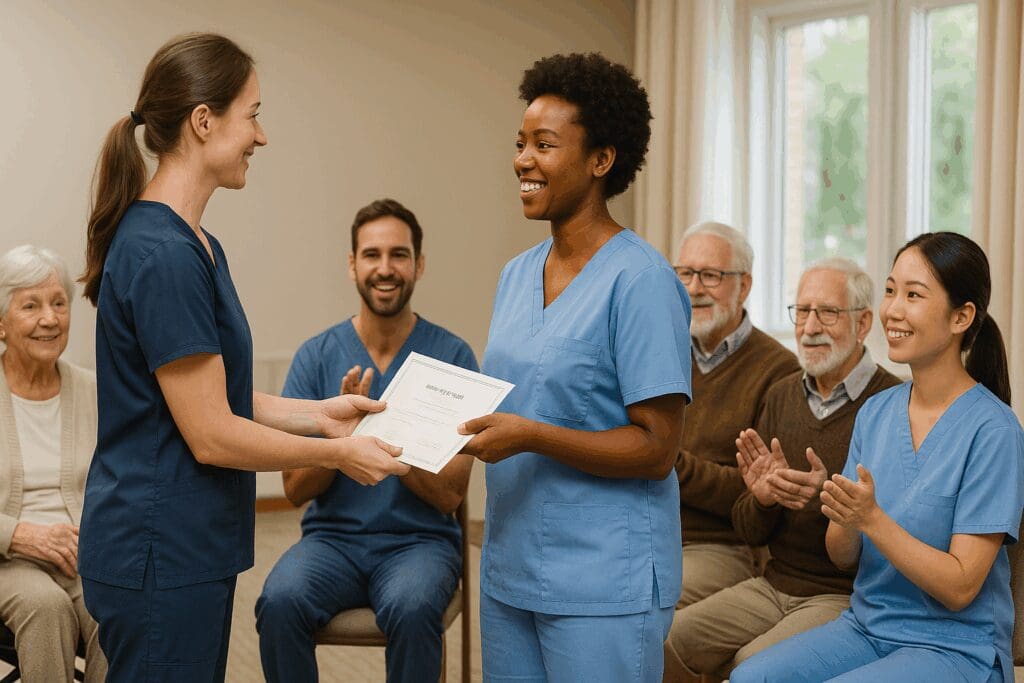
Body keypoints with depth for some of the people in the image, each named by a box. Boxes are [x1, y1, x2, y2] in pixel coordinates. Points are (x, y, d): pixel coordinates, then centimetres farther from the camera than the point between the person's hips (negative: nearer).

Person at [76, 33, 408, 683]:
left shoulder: (195, 244, 10)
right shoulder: (164, 256, -21)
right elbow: (212, 435, -20)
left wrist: (316, 413, 7)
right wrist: (337, 452, -9)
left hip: (190, 550, 10)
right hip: (160, 558, -10)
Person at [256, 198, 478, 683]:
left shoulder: (452, 355, -3)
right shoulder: (316, 355, 2)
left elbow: (449, 494, -7)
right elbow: (296, 489, 0)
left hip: (419, 539, -1)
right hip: (333, 537, 2)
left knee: (410, 609, -35)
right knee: (279, 602, -30)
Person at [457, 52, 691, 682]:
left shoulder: (638, 280, -14)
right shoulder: (517, 274, 10)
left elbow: (655, 449, -16)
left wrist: (529, 436, -24)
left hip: (604, 585, -7)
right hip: (509, 574, 7)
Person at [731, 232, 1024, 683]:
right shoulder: (876, 412, 5)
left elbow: (960, 587, -16)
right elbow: (843, 557, 7)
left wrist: (871, 518, -27)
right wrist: (845, 521, -17)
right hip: (866, 626, 6)